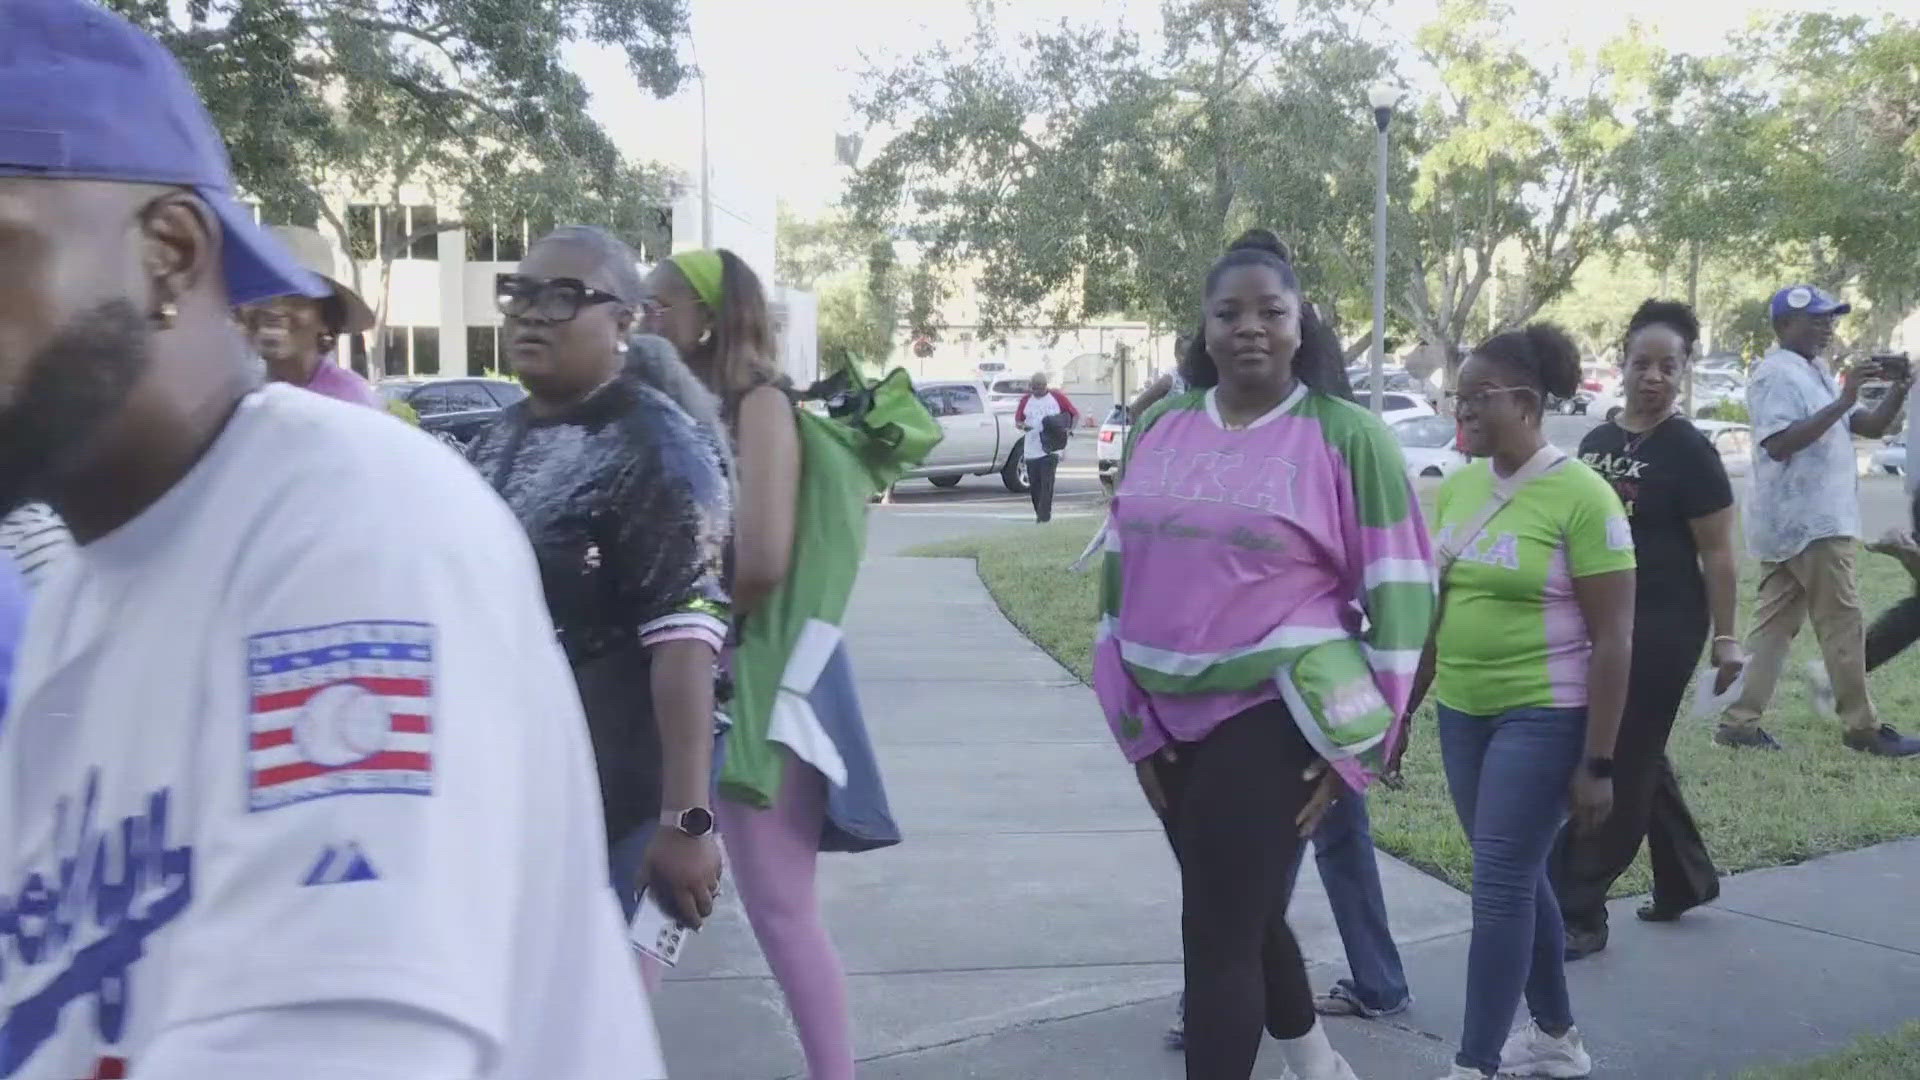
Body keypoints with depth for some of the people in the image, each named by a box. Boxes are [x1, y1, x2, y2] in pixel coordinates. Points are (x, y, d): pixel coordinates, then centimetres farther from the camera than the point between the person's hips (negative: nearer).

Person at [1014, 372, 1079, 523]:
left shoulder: (1057, 397, 4)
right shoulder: (1026, 400, 11)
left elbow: (1075, 414, 9)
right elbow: (1017, 421, 13)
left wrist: (1070, 429, -8)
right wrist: (1022, 426, -11)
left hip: (1051, 448, -3)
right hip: (1031, 450, 3)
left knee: (1047, 483, -12)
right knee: (1034, 485, 5)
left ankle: (1044, 515, -12)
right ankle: (1039, 512, 19)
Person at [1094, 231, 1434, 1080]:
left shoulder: (1346, 436, -7)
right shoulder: (1159, 428, 6)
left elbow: (1399, 591, -6)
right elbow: (1122, 570, 11)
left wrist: (1355, 747, -8)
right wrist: (1134, 718, 8)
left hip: (1275, 717, -6)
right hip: (1172, 716, 6)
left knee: (1218, 933, -5)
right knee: (1244, 913, 21)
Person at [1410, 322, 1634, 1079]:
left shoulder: (1581, 496, -14)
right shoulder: (1456, 489, 5)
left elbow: (1613, 639, -14)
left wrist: (1597, 764, -14)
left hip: (1544, 717, -7)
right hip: (1463, 713, 7)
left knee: (1499, 885, -6)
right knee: (1517, 877, 16)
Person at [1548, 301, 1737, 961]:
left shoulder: (1689, 452, -10)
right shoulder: (1595, 443, 8)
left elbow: (1716, 554, -9)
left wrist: (1726, 639, -11)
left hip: (1662, 627, -7)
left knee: (1620, 765, -3)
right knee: (1636, 757, 15)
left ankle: (1578, 912, 3)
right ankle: (1687, 880, 33)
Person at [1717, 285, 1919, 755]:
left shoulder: (1818, 374, 18)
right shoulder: (1776, 374, -13)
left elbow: (1872, 427, 16)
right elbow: (1779, 445, -24)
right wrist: (1843, 402, -25)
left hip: (1800, 523, 10)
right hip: (1807, 523, -10)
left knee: (1775, 623, 8)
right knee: (1842, 624, -2)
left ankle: (1739, 721, 9)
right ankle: (1863, 728, 7)